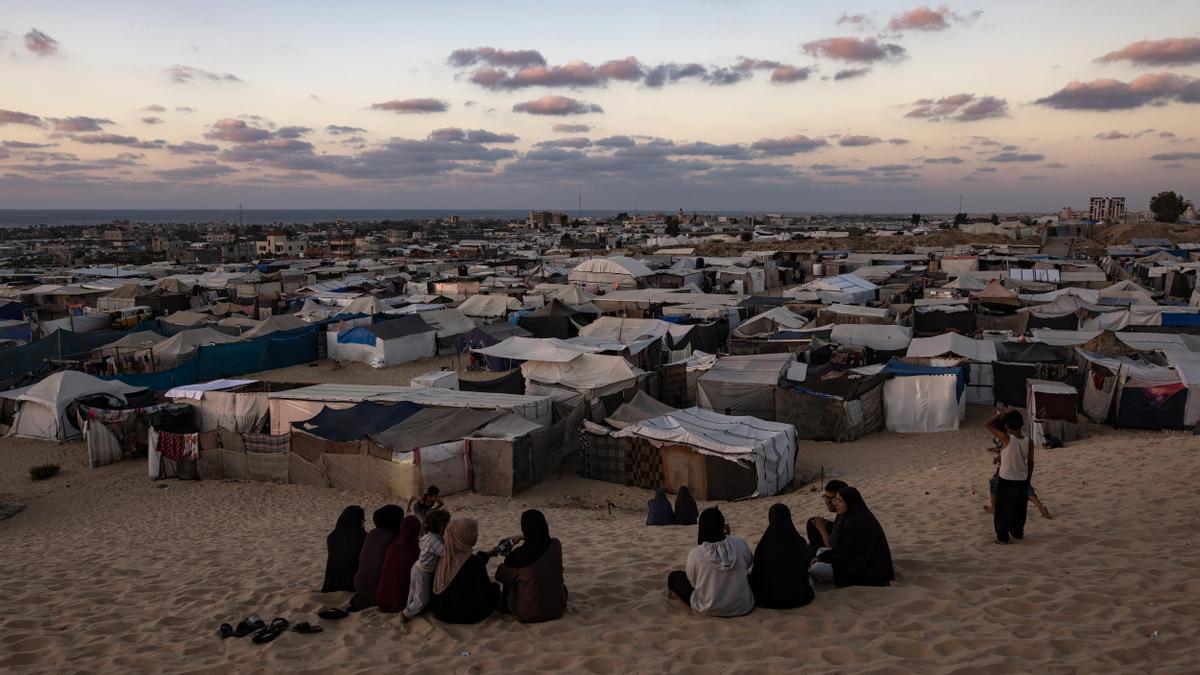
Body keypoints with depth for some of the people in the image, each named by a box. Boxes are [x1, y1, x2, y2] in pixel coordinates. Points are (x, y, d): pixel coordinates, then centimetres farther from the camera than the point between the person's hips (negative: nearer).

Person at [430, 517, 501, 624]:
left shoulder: (445, 557, -7)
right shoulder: (474, 561, -27)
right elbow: (485, 590, -15)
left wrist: (487, 554, 19)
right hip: (467, 615, -6)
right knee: (495, 586, 17)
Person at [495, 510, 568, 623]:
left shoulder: (517, 556, -22)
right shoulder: (556, 546, -12)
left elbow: (502, 576, 0)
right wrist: (526, 538, 26)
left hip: (529, 614, -2)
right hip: (557, 608, 2)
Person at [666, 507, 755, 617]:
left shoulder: (695, 554, -20)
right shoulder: (740, 543, -14)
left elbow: (692, 582, -4)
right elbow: (749, 562, 8)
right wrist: (729, 536, 9)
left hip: (708, 610, -3)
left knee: (674, 576, 15)